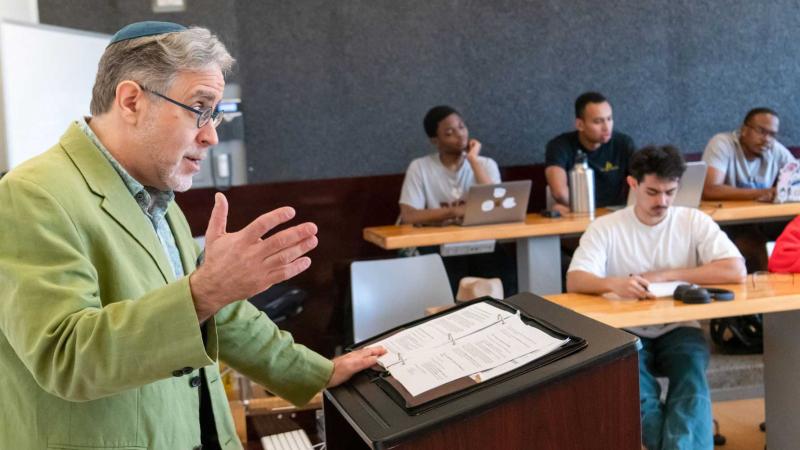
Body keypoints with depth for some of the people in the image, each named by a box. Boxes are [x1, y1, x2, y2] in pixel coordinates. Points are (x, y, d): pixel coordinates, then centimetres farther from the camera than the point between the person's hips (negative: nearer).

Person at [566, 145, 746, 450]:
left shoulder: (694, 222, 0)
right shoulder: (605, 227, -2)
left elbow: (736, 271, -13)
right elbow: (574, 281, -14)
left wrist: (665, 275, -16)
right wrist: (613, 283, -38)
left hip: (679, 330, 1)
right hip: (626, 331, 0)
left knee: (691, 379, -31)